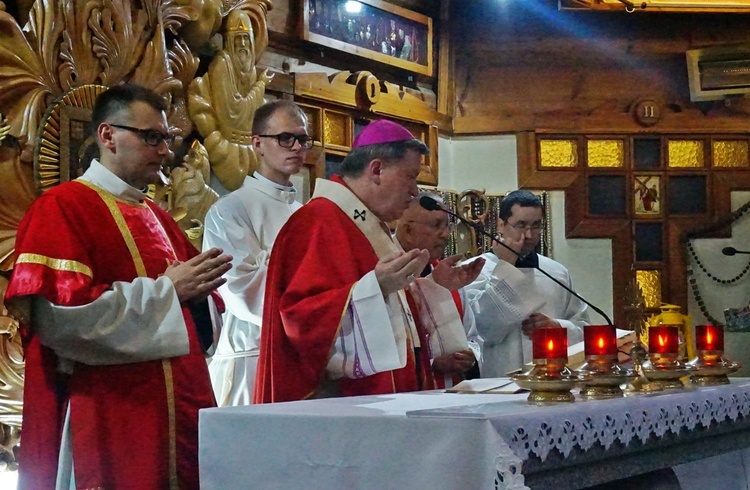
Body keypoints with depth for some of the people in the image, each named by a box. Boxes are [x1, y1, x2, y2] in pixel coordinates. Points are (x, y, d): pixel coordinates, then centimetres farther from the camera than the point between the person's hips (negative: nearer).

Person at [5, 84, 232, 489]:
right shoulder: (63, 207, -7)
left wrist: (196, 290, -1)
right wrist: (166, 289, -14)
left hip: (179, 416, 8)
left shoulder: (156, 217, 19)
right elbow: (58, 316, -20)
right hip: (107, 423, -8)